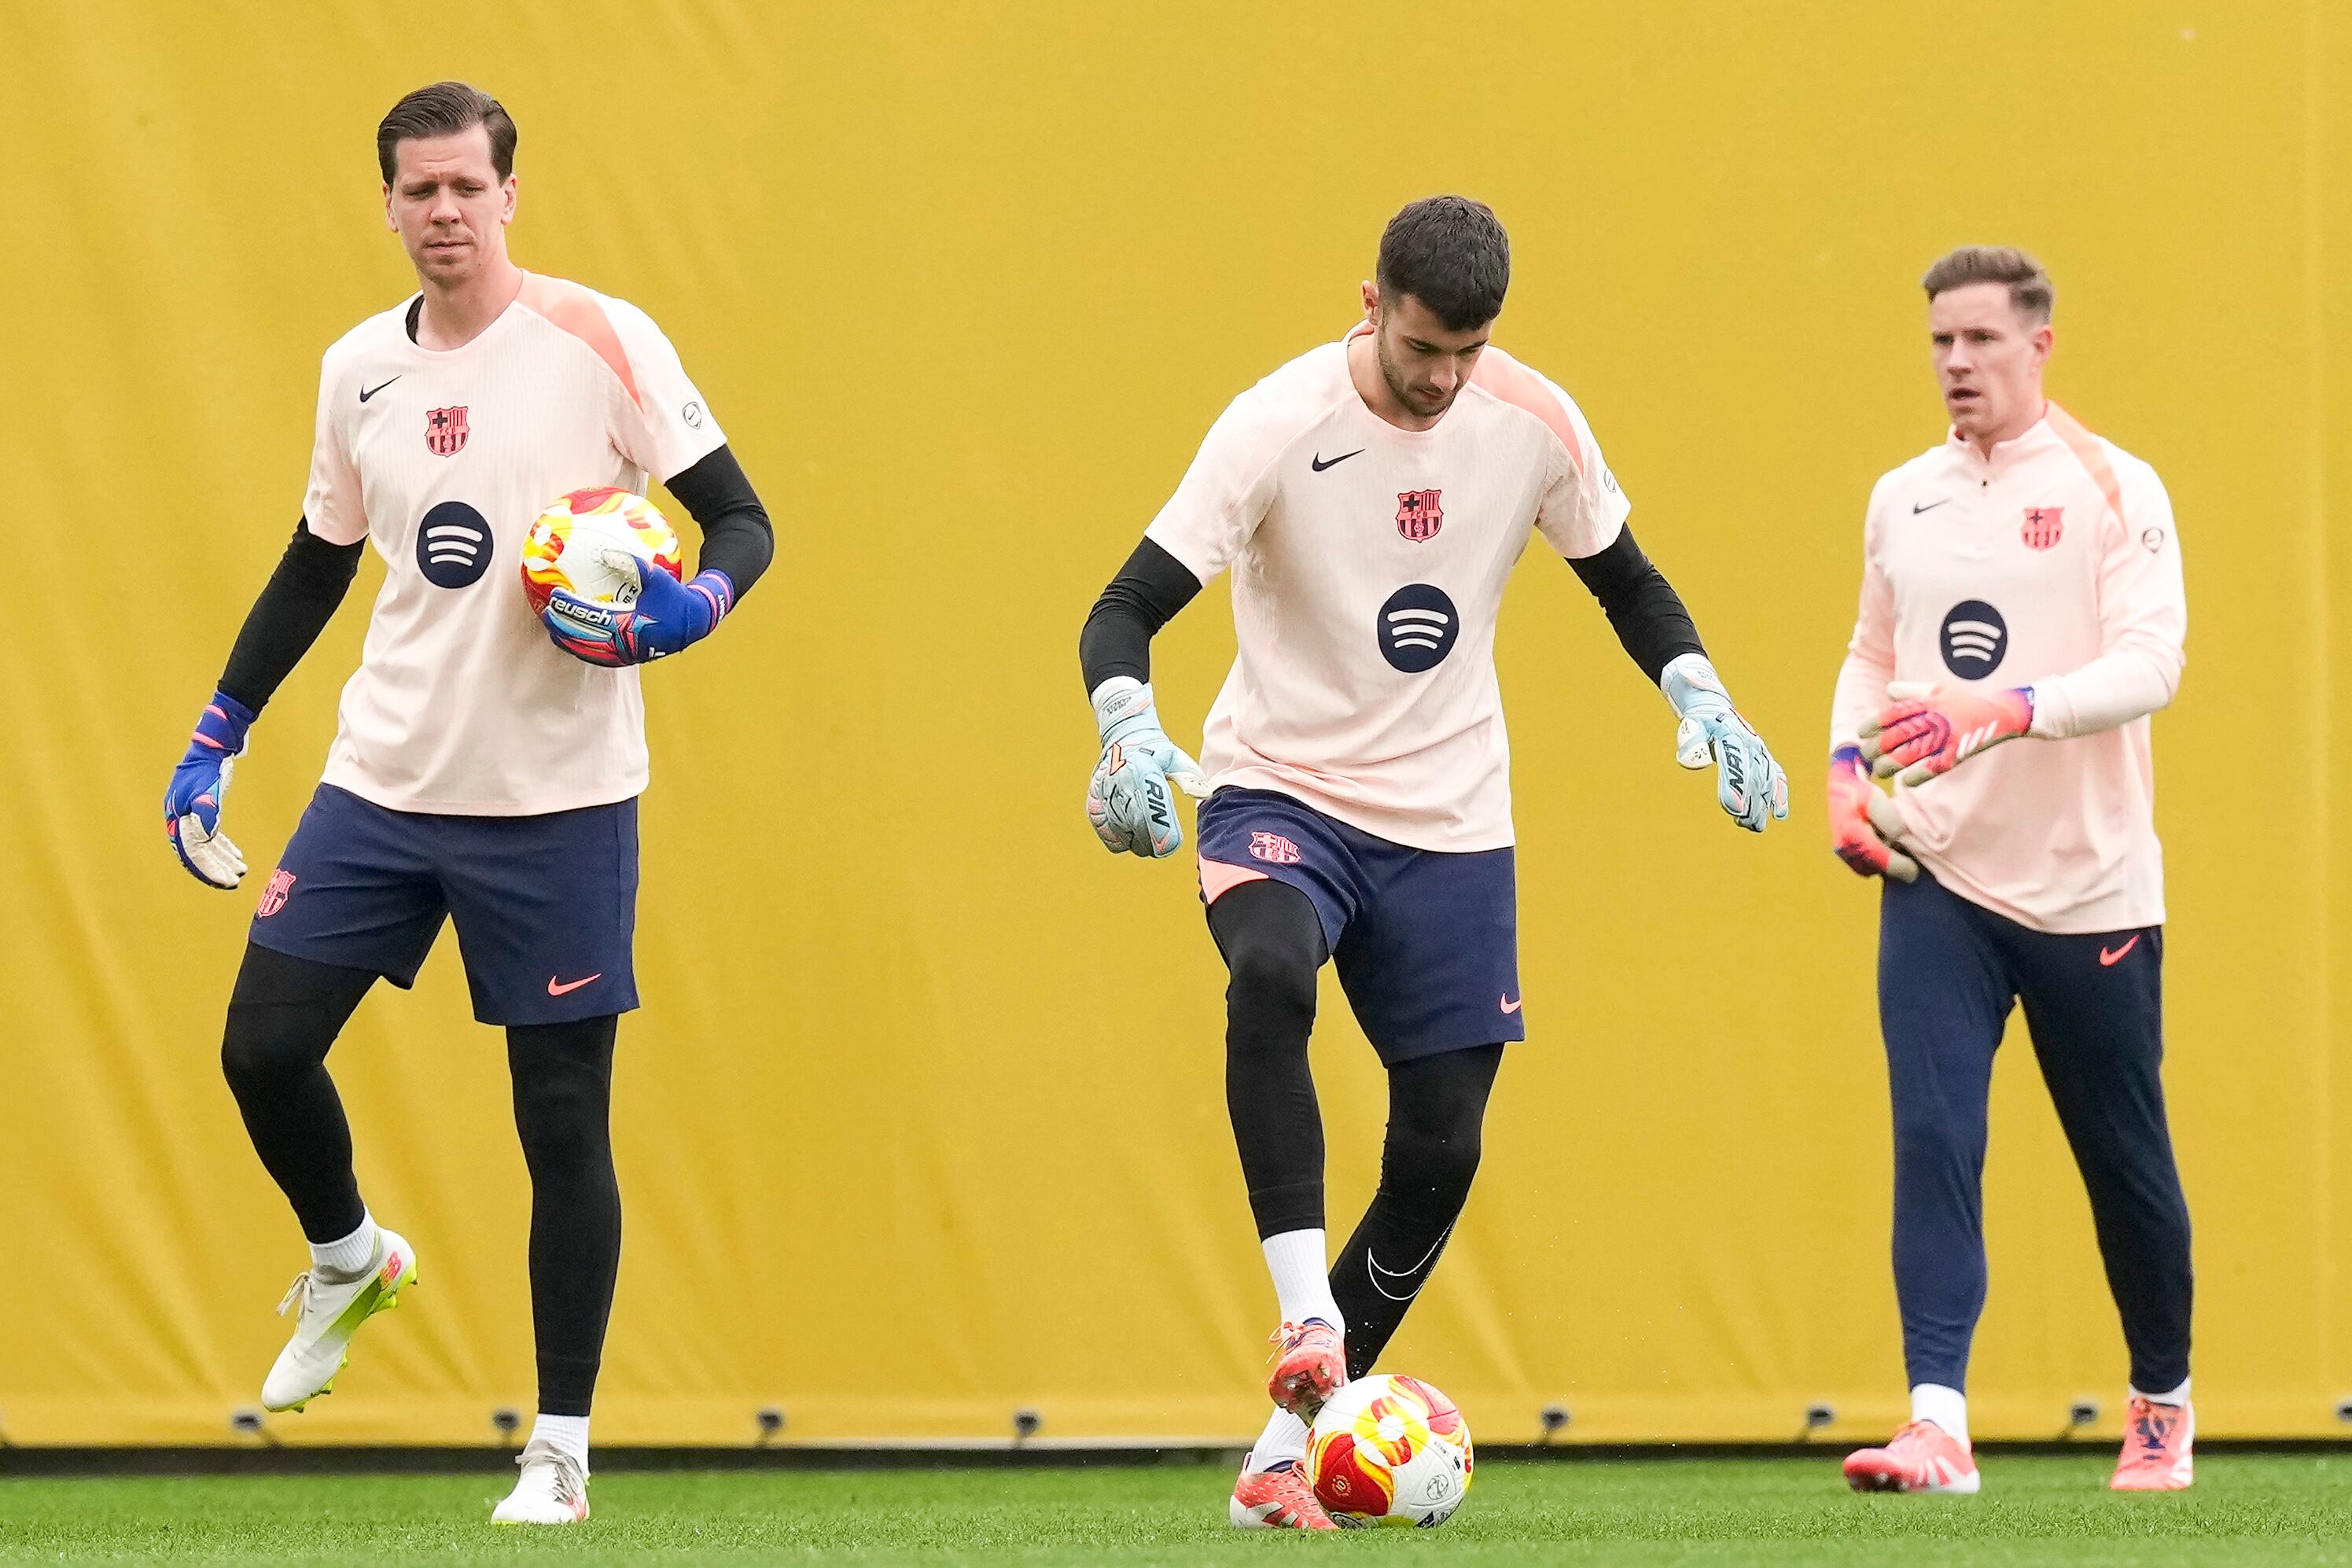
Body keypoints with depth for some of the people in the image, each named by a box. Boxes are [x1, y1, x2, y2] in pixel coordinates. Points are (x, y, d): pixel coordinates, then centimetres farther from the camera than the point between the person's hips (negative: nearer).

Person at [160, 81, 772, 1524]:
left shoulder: (601, 343, -7)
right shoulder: (360, 371, 8)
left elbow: (742, 519, -5)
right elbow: (315, 569, 20)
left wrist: (696, 603, -26)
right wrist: (215, 740, 17)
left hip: (558, 798, -4)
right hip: (384, 782, 4)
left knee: (564, 1122, -1)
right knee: (263, 1044, -2)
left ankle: (563, 1447, 8)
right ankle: (351, 1263, 29)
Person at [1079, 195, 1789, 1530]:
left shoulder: (1534, 420, -5)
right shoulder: (1279, 425, -16)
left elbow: (1625, 579, 13)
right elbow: (1127, 613, -18)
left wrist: (1703, 700, -3)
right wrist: (1129, 733, -38)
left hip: (1451, 826, 4)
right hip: (1280, 790, -4)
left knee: (1441, 1145, -1)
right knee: (1272, 973, -37)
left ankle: (1293, 1441, 11)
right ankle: (1307, 1322, -39)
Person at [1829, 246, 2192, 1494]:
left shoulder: (2112, 491, -7)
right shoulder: (1902, 501, 9)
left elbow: (2150, 663, -18)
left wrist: (2004, 710, -32)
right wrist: (1846, 762, 3)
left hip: (2090, 883, -3)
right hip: (1937, 876, 3)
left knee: (2124, 1158, 9)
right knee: (1932, 1138, -14)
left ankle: (2162, 1406, 30)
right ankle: (1936, 1425, -19)